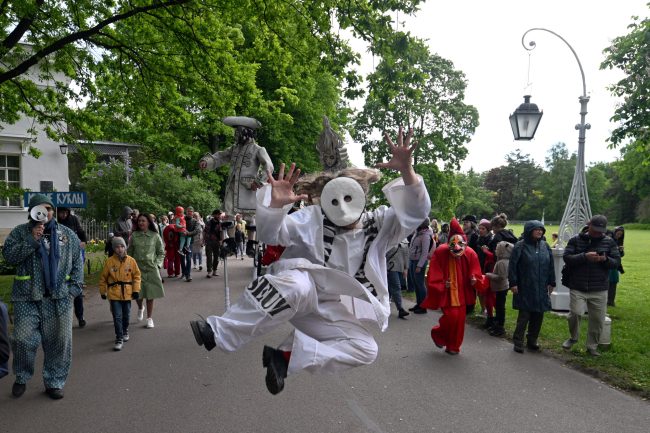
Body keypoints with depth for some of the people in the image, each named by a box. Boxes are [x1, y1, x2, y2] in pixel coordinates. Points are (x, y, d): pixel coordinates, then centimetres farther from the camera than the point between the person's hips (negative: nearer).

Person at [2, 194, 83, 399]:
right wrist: (32, 240, -17)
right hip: (27, 299, -1)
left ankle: (54, 382, 20)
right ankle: (21, 378, 26)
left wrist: (74, 287, 0)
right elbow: (8, 255, -8)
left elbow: (77, 263, 9)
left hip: (59, 298, 2)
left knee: (59, 342, 4)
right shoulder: (20, 232, 5)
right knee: (24, 340, -2)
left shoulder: (67, 234, 9)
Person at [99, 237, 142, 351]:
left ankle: (125, 331, 40)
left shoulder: (131, 261, -3)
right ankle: (119, 339, 2)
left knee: (126, 315, 15)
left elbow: (137, 275, 3)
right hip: (114, 293, -2)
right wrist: (102, 292, 9)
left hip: (127, 293, 2)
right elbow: (103, 278, 4)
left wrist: (136, 290, -2)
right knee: (117, 317, -5)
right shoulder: (109, 262, -6)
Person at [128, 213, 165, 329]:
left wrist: (157, 263, -4)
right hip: (137, 267, 1)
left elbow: (161, 253, 7)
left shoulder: (155, 236, 1)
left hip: (151, 268, -1)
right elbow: (130, 252, 10)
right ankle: (140, 308, 35)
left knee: (150, 294, 3)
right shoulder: (134, 236, 4)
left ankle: (150, 318, 18)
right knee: (137, 293, 0)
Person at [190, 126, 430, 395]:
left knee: (365, 350, -19)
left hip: (334, 314, 4)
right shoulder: (312, 220, -7)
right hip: (300, 294, -4)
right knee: (296, 284, -40)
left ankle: (286, 356, -16)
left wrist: (406, 170, -37)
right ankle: (219, 332, -31)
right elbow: (270, 235, -16)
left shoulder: (378, 225, -2)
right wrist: (276, 204, -39)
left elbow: (416, 213, -18)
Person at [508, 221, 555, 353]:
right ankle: (518, 342, 11)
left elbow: (551, 265, 12)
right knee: (524, 315, -3)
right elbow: (512, 265, -9)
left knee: (538, 316, 9)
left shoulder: (545, 246, 7)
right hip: (525, 289, -5)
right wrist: (513, 283, -12)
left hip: (541, 289, 5)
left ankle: (532, 341, 24)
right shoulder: (520, 246, -8)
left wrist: (551, 282, 11)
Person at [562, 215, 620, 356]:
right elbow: (567, 258, -7)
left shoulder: (610, 242, 5)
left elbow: (617, 262, 4)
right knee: (575, 313, -11)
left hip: (599, 289, 2)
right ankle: (573, 337, 17)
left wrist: (605, 259, -18)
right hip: (577, 287, -2)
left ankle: (592, 346, 25)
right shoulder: (576, 240, 0)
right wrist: (585, 256, -22)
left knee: (597, 319, 6)